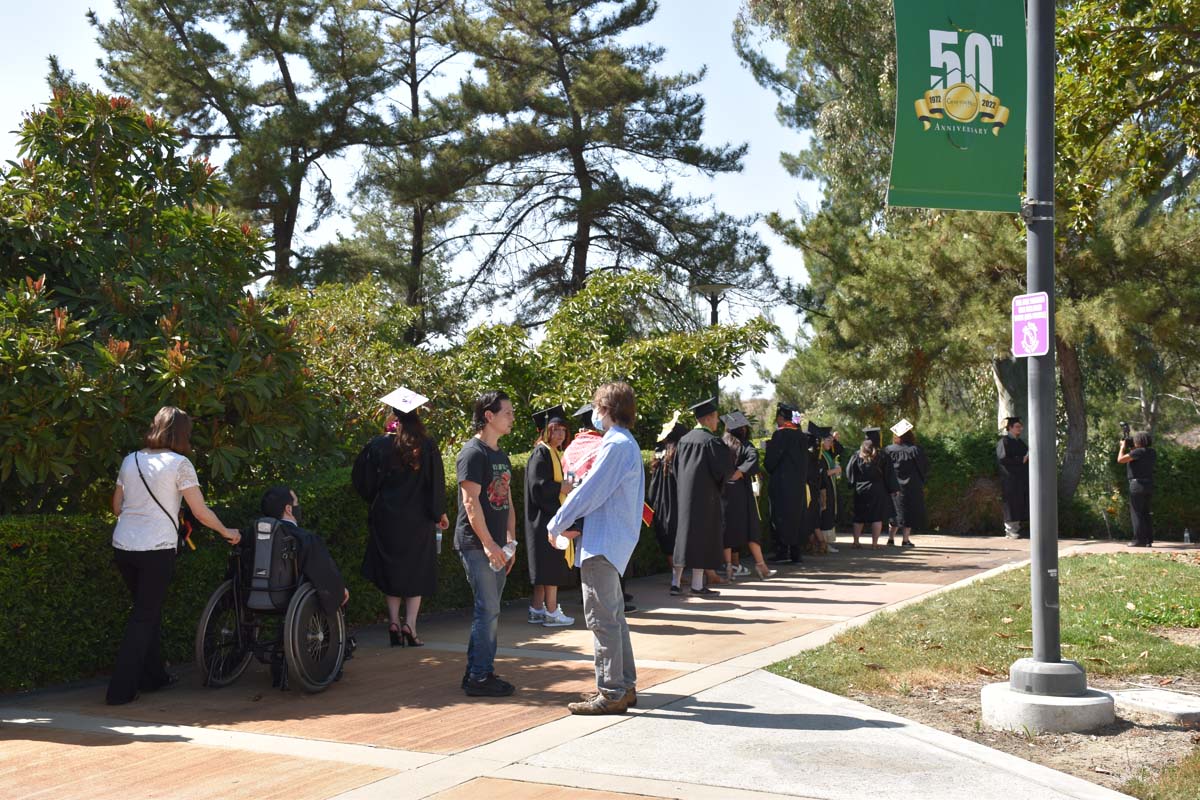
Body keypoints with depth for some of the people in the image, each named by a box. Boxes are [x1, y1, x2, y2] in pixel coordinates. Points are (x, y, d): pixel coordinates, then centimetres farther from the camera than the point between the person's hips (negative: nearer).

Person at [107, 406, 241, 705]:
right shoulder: (179, 463, -6)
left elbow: (117, 506, 17)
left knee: (147, 610, 20)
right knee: (145, 616, 3)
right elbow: (201, 512, -5)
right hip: (156, 548, -6)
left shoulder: (130, 460, 10)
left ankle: (153, 676, 30)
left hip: (122, 546, 6)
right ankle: (120, 689, 1)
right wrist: (226, 532, 9)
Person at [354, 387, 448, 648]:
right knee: (416, 571, 9)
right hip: (418, 519, 0)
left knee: (392, 570, 14)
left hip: (386, 518, 1)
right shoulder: (427, 446, -7)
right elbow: (436, 482, -4)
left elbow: (362, 480, 0)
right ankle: (410, 625, 0)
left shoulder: (379, 445, -7)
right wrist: (439, 513, 6)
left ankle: (393, 621, 7)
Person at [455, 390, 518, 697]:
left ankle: (476, 672, 19)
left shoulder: (501, 456, 18)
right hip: (476, 545, -9)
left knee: (488, 610, 11)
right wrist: (488, 543, -20)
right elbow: (470, 502, -17)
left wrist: (510, 541, 9)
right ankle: (480, 677, -1)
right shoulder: (473, 453, -11)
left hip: (496, 547, 9)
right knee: (488, 610, -8)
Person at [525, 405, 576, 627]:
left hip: (551, 516, 10)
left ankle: (537, 610, 17)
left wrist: (567, 487, 8)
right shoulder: (541, 454, -13)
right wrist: (563, 487, -14)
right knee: (553, 566, -7)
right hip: (545, 517, -10)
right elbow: (538, 486, -21)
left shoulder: (554, 454, 17)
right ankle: (551, 611, -2)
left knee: (546, 567, 12)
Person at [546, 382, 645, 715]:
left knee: (602, 618, -5)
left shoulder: (616, 446, -18)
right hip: (615, 542, 11)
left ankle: (611, 693, -1)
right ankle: (624, 685, 26)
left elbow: (590, 493, -19)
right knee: (613, 616, 17)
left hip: (603, 544, -11)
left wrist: (556, 524, -7)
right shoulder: (628, 444, 15)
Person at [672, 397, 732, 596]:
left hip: (685, 494, 7)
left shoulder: (684, 440, 9)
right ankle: (697, 585, -1)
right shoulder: (711, 440, -13)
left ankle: (676, 581, 11)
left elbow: (676, 467, 16)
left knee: (684, 532, 12)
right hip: (705, 496, -7)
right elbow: (725, 468, -15)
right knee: (703, 535, -2)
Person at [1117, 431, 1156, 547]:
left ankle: (1139, 540, -7)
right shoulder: (1151, 452, 10)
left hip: (1138, 485, -8)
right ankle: (1148, 540, 14)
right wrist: (1130, 448, 18)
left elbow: (1120, 459, -14)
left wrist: (1123, 446, -1)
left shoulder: (1138, 452, -16)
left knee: (1136, 513, -4)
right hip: (1148, 485, 8)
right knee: (1145, 513, 14)